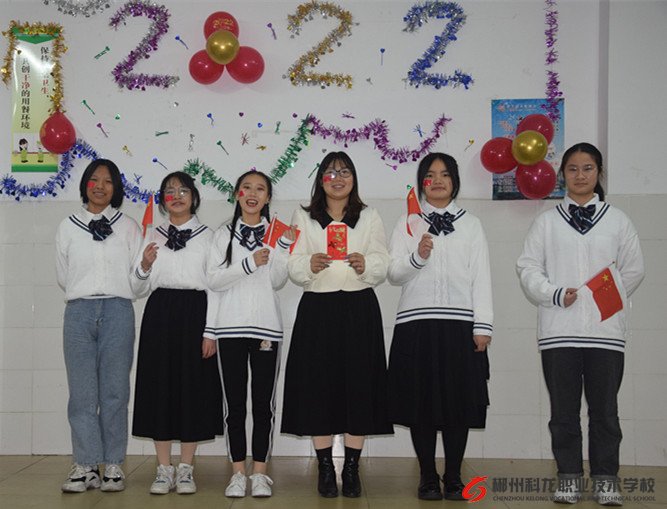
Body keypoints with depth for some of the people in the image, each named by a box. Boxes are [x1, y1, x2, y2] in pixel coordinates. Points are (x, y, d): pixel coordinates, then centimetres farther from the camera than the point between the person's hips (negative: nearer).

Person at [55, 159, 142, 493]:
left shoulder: (128, 227, 10)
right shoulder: (68, 227, 12)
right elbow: (62, 276, 14)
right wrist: (85, 290, 8)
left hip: (117, 311, -1)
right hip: (79, 311, 1)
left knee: (115, 392, 0)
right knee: (82, 392, -2)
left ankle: (113, 465, 6)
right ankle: (86, 465, 4)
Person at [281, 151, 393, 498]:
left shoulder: (369, 217, 12)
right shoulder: (303, 218, 11)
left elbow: (383, 265, 4)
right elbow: (293, 268, 3)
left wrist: (365, 265, -17)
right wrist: (310, 265, -18)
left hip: (359, 309, 0)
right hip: (317, 309, 0)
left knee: (358, 385, -1)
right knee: (318, 385, -2)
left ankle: (352, 469, 9)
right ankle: (325, 468, 9)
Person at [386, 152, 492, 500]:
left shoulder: (471, 224, 13)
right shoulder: (407, 223, 11)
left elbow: (482, 278, 7)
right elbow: (394, 275, 5)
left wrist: (483, 326, -2)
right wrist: (417, 256, -14)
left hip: (460, 324, 0)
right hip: (416, 323, 0)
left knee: (458, 403, 1)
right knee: (421, 403, 0)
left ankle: (453, 478, 12)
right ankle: (428, 478, 11)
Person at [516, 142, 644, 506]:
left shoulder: (617, 220, 8)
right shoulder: (547, 221, 6)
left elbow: (633, 270, 12)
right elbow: (528, 268, 2)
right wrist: (555, 295, -11)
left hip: (606, 330, 0)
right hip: (558, 330, 0)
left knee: (604, 409, 5)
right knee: (564, 409, 6)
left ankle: (605, 479, 15)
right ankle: (569, 476, 17)